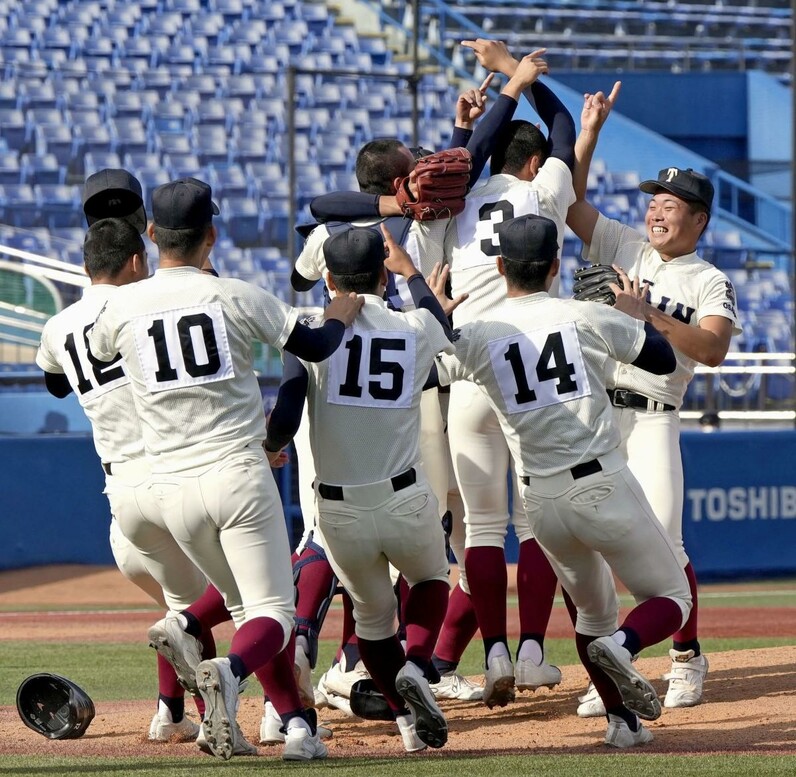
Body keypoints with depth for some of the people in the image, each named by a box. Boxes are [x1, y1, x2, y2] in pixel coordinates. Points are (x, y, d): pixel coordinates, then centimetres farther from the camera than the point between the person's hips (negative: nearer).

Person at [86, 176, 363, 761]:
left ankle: (299, 724, 12)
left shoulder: (123, 307, 1)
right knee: (272, 611, -1)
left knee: (245, 605, 18)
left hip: (172, 488, 3)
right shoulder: (237, 297, -4)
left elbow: (91, 354, 22)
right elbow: (316, 347, 3)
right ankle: (230, 671, -32)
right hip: (239, 473, -3)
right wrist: (344, 315, 24)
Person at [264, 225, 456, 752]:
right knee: (431, 580, 28)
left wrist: (270, 447, 9)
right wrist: (410, 271, 41)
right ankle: (416, 667, 2)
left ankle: (408, 716, 16)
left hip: (339, 512, 0)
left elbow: (285, 420, -14)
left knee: (372, 613, 23)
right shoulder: (417, 330, 0)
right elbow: (443, 325, 27)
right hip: (406, 501, 0)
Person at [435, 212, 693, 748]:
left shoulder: (476, 336, 0)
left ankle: (622, 719, 15)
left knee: (592, 609, 24)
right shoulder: (588, 317, -3)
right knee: (672, 598, 9)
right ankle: (622, 645, -22)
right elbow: (664, 359, 6)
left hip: (542, 502, 3)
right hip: (604, 487, -3)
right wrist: (634, 314, 25)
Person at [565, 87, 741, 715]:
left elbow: (713, 349, -13)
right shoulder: (621, 245, 14)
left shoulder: (711, 283, 4)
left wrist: (647, 313, -18)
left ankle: (687, 658, 8)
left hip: (652, 420, -3)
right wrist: (589, 133, 1)